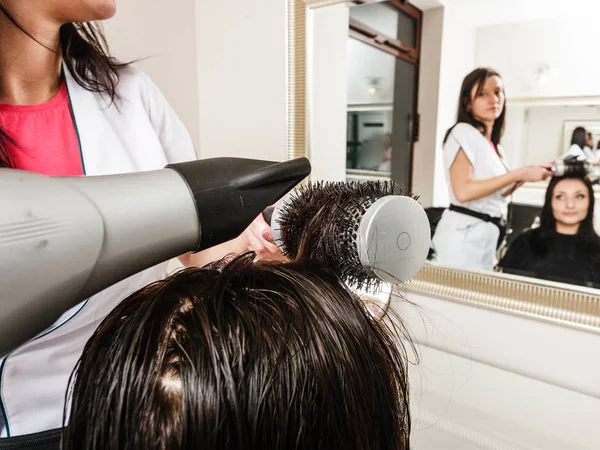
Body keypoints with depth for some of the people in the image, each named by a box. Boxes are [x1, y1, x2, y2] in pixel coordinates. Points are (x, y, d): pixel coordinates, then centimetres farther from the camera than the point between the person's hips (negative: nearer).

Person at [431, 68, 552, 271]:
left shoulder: (493, 145, 15)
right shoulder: (464, 132, -10)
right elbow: (462, 191, -22)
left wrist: (525, 176, 6)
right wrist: (519, 174, -17)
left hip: (487, 234, 8)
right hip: (464, 233, -8)